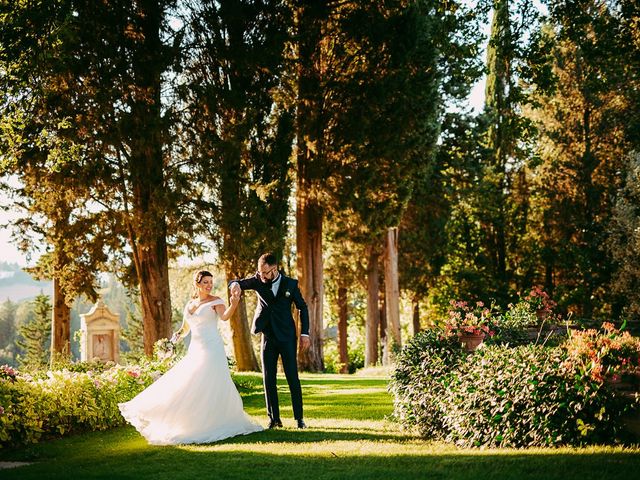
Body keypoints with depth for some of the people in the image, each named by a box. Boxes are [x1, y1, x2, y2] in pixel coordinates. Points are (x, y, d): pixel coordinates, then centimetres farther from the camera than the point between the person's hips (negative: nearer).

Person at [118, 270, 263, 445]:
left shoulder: (215, 301, -4)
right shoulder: (189, 304, 14)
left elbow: (225, 316, -24)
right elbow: (185, 328, 23)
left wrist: (233, 305, -43)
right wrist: (178, 334, 2)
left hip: (212, 349, -6)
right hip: (195, 350, 6)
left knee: (207, 387, -9)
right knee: (189, 386, 6)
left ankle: (212, 425, -1)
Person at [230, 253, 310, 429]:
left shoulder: (290, 284, -3)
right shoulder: (258, 280, 0)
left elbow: (303, 308, 5)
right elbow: (239, 283, -8)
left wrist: (305, 333, -1)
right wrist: (235, 285, -34)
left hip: (287, 337, -2)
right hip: (268, 337, 2)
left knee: (292, 377, -3)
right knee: (269, 379, 2)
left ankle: (299, 418, 2)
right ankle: (274, 418, 8)